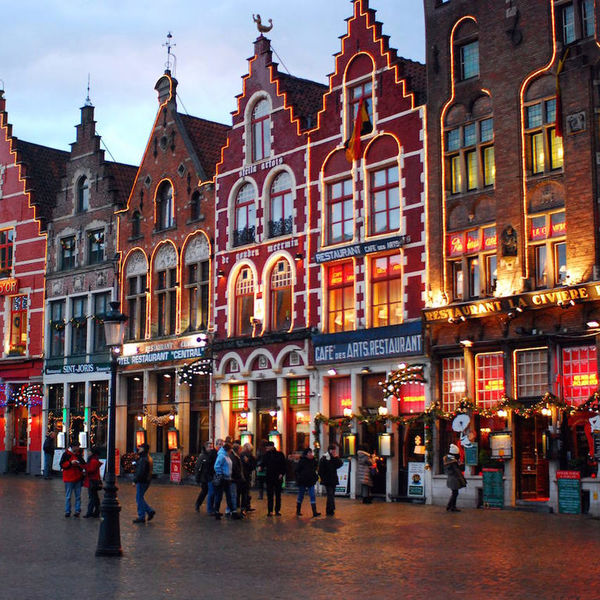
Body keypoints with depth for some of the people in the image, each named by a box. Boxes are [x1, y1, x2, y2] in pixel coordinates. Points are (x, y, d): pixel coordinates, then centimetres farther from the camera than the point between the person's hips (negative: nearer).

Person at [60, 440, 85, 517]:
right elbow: (62, 465, -7)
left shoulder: (79, 454, 10)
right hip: (69, 478, -4)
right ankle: (67, 511, 7)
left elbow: (83, 464, 19)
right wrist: (70, 463, -18)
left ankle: (77, 510, 11)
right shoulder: (66, 454, -4)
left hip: (78, 478, 4)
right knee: (68, 496, 1)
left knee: (78, 496, 6)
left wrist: (80, 464, -3)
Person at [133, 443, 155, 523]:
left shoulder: (143, 459, -19)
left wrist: (135, 480, -18)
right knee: (140, 498, 18)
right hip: (146, 481, 10)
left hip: (142, 481, -10)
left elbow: (141, 472, -24)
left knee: (139, 498, -2)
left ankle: (141, 517, 3)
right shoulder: (148, 458, 14)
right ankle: (150, 511, 15)